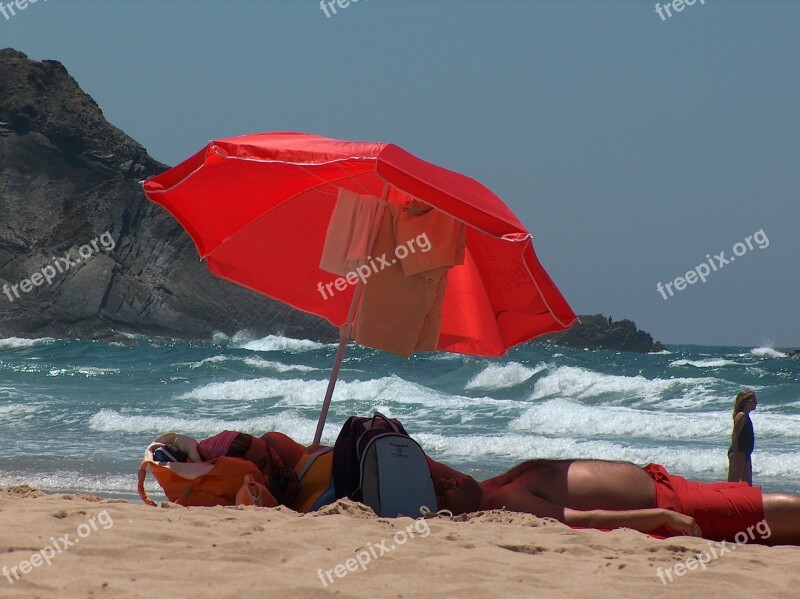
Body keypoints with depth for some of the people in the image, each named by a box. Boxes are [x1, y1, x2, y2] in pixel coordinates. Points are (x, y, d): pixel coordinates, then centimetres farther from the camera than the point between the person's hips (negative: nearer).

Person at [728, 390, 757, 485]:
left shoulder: (745, 416, 16)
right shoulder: (741, 416, -13)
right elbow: (735, 436, -19)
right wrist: (735, 456, -24)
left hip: (745, 453, 10)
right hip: (738, 452, -10)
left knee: (748, 484, 12)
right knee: (733, 483, -11)